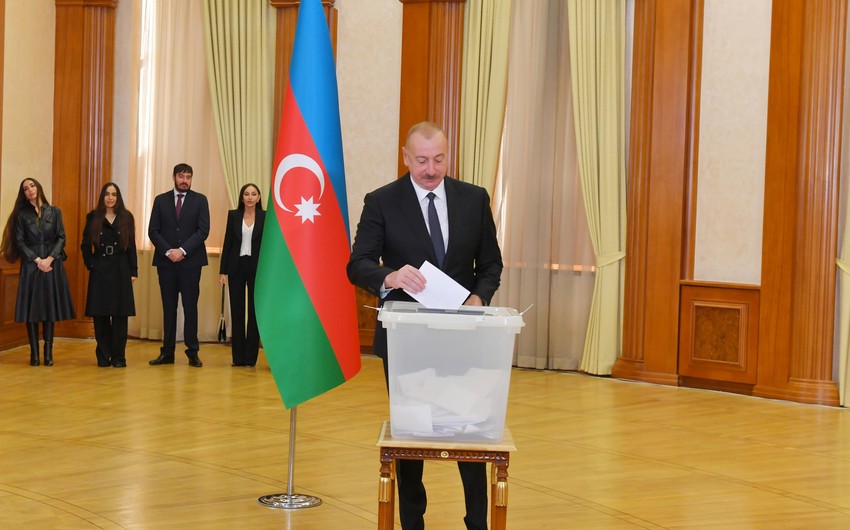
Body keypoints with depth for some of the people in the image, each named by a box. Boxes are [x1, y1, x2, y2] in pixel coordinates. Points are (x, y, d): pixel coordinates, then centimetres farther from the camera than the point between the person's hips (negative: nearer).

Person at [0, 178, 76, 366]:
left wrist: (49, 258, -11)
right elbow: (19, 241, 0)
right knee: (31, 308, -2)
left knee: (50, 307, 1)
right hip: (31, 265, -1)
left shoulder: (54, 212, 8)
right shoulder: (21, 214, 5)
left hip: (52, 264, 1)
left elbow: (61, 238, 2)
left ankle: (48, 352, 4)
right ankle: (34, 353, 2)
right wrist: (37, 260, -12)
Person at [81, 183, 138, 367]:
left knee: (120, 315, 0)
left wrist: (133, 271, 0)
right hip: (100, 271, 0)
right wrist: (91, 264, -4)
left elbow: (131, 246, 5)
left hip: (121, 271, 0)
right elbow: (85, 245, 7)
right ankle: (103, 355, 10)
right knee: (100, 315, 1)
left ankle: (118, 356, 6)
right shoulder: (93, 218, 5)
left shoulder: (126, 218, 6)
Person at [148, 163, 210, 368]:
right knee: (169, 308, 5)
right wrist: (168, 251, -10)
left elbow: (203, 230, -4)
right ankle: (167, 352, 9)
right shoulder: (161, 200, 9)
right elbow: (153, 231, 4)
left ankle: (192, 352, 6)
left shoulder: (200, 200, 4)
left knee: (190, 307, 0)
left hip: (190, 261, -1)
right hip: (166, 261, 2)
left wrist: (182, 250, -13)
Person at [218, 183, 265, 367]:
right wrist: (222, 271, 0)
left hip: (257, 268, -1)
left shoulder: (265, 217, 0)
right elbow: (227, 243, 4)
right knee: (236, 311, 3)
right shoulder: (233, 215, 4)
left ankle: (250, 357, 9)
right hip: (236, 267, 1)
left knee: (255, 311, 2)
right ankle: (238, 357, 10)